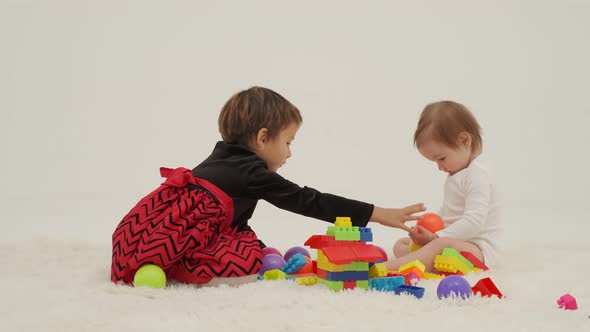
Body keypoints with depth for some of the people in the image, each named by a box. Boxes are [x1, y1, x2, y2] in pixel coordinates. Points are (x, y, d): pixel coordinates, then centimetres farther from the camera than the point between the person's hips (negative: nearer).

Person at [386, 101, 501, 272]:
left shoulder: (478, 175, -14)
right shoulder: (456, 175, 18)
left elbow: (474, 221, -24)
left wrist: (435, 237, -26)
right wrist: (429, 232, 5)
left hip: (477, 248, -11)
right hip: (453, 240, 11)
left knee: (442, 245, -39)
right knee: (401, 244, 5)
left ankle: (386, 268, -57)